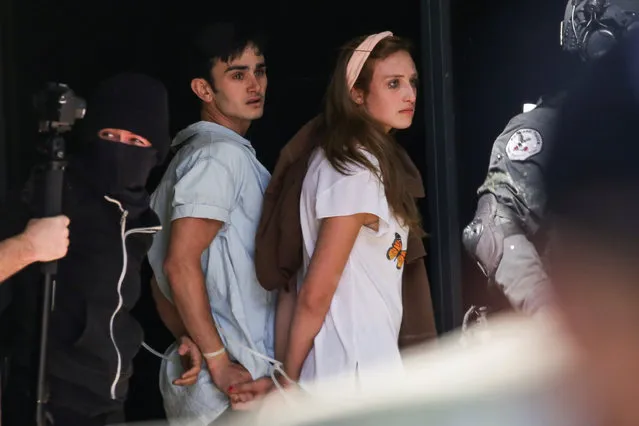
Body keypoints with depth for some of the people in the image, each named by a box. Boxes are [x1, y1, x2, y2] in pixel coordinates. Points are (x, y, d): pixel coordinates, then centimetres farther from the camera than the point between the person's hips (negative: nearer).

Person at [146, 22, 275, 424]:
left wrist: (193, 343, 14)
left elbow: (164, 270, 18)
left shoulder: (194, 152, 17)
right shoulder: (223, 154, -13)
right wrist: (219, 363, -19)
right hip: (231, 379, -9)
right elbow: (181, 264, -22)